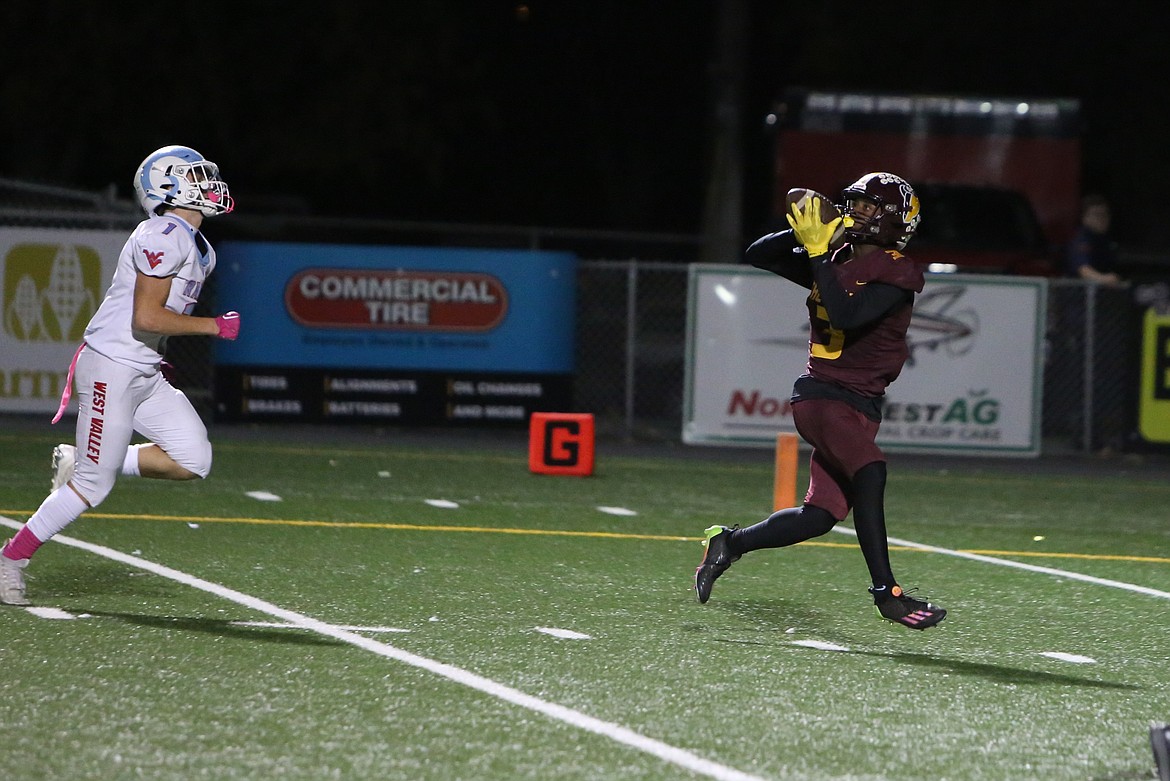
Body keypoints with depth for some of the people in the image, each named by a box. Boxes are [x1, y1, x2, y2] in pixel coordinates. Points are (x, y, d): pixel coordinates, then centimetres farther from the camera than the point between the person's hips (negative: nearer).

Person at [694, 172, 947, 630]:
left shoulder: (896, 274, -6)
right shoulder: (837, 259, 9)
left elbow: (847, 316, -21)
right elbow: (757, 256, 12)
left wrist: (818, 252, -19)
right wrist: (805, 235, -3)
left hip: (861, 404, 0)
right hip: (820, 394, 0)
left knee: (822, 515, -1)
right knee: (869, 470, -28)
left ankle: (730, 543, 21)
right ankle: (886, 592, -31)